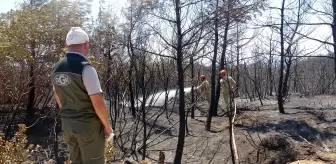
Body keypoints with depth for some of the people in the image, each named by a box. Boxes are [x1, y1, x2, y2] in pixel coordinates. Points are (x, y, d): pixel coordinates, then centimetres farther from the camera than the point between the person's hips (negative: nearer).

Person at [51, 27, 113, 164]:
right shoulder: (85, 68, -20)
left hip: (67, 124, 7)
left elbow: (58, 98, 14)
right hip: (88, 125, -7)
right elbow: (98, 103, -21)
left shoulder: (56, 68, 3)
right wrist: (107, 125, -8)